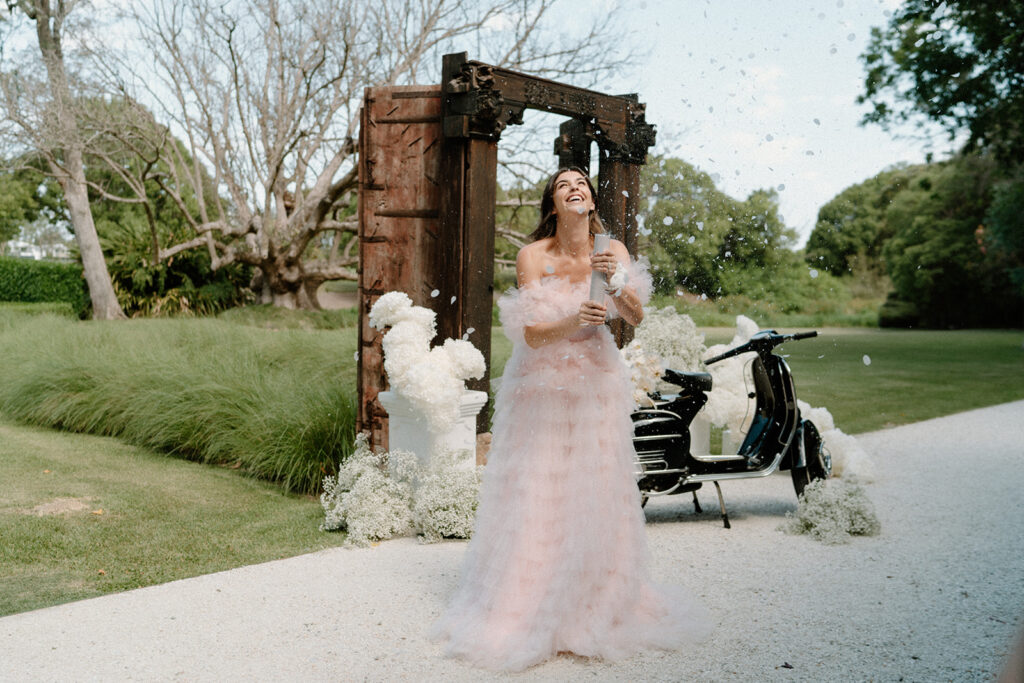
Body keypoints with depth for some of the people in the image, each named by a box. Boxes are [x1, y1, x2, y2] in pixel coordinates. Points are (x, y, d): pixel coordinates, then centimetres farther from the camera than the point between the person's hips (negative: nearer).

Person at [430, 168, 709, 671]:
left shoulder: (613, 251, -1)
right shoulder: (532, 256, -11)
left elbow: (636, 317, -11)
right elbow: (530, 334, -16)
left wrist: (618, 280, -29)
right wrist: (573, 321, -34)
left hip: (597, 384, 3)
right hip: (543, 385, -3)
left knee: (599, 495, 6)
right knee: (538, 497, -1)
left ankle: (600, 607, 22)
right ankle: (529, 614, 12)